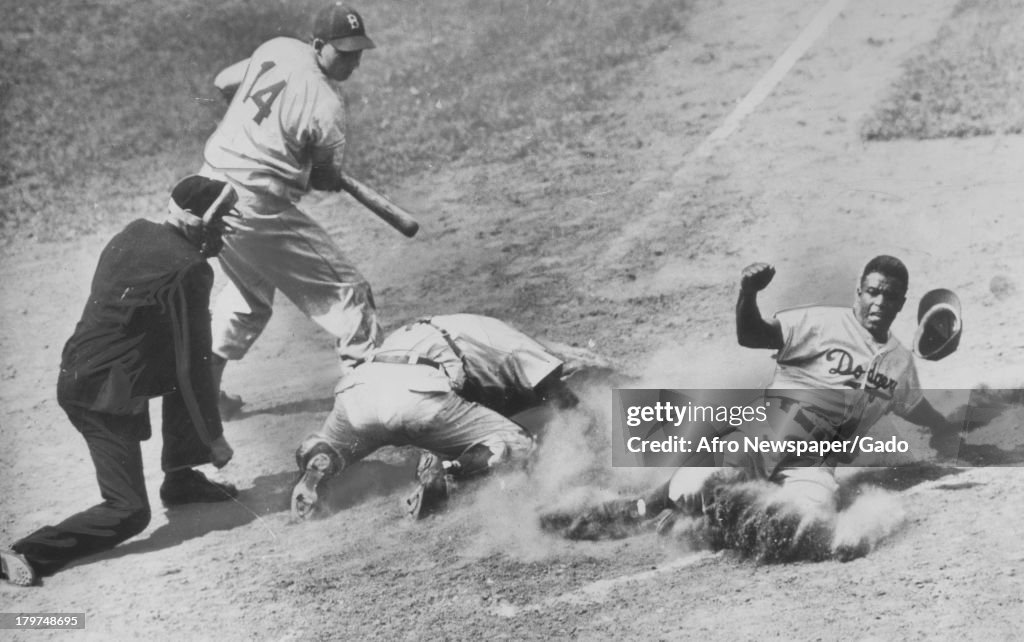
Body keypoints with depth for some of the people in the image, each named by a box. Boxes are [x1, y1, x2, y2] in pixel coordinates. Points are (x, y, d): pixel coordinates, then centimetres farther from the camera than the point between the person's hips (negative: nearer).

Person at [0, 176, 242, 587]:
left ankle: (181, 479, 29)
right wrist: (215, 438, -5)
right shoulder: (189, 271, -17)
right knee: (128, 513, -4)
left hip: (77, 373, 9)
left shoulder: (135, 233, 6)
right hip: (103, 395, -9)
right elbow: (192, 367, -14)